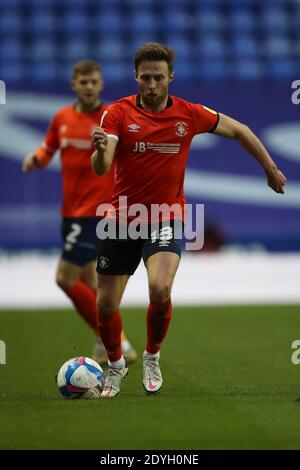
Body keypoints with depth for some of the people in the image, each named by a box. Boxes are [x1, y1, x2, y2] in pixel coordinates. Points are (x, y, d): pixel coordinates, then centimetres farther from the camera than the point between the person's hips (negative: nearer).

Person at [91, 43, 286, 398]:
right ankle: (116, 365, 33)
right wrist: (100, 150, -42)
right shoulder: (118, 113, -7)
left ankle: (152, 358, 3)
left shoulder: (189, 114, -2)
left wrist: (270, 169, 16)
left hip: (166, 219, -1)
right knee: (106, 305, 3)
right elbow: (100, 168, -19)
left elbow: (239, 131, 13)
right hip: (121, 219, 1)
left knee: (160, 289, -26)